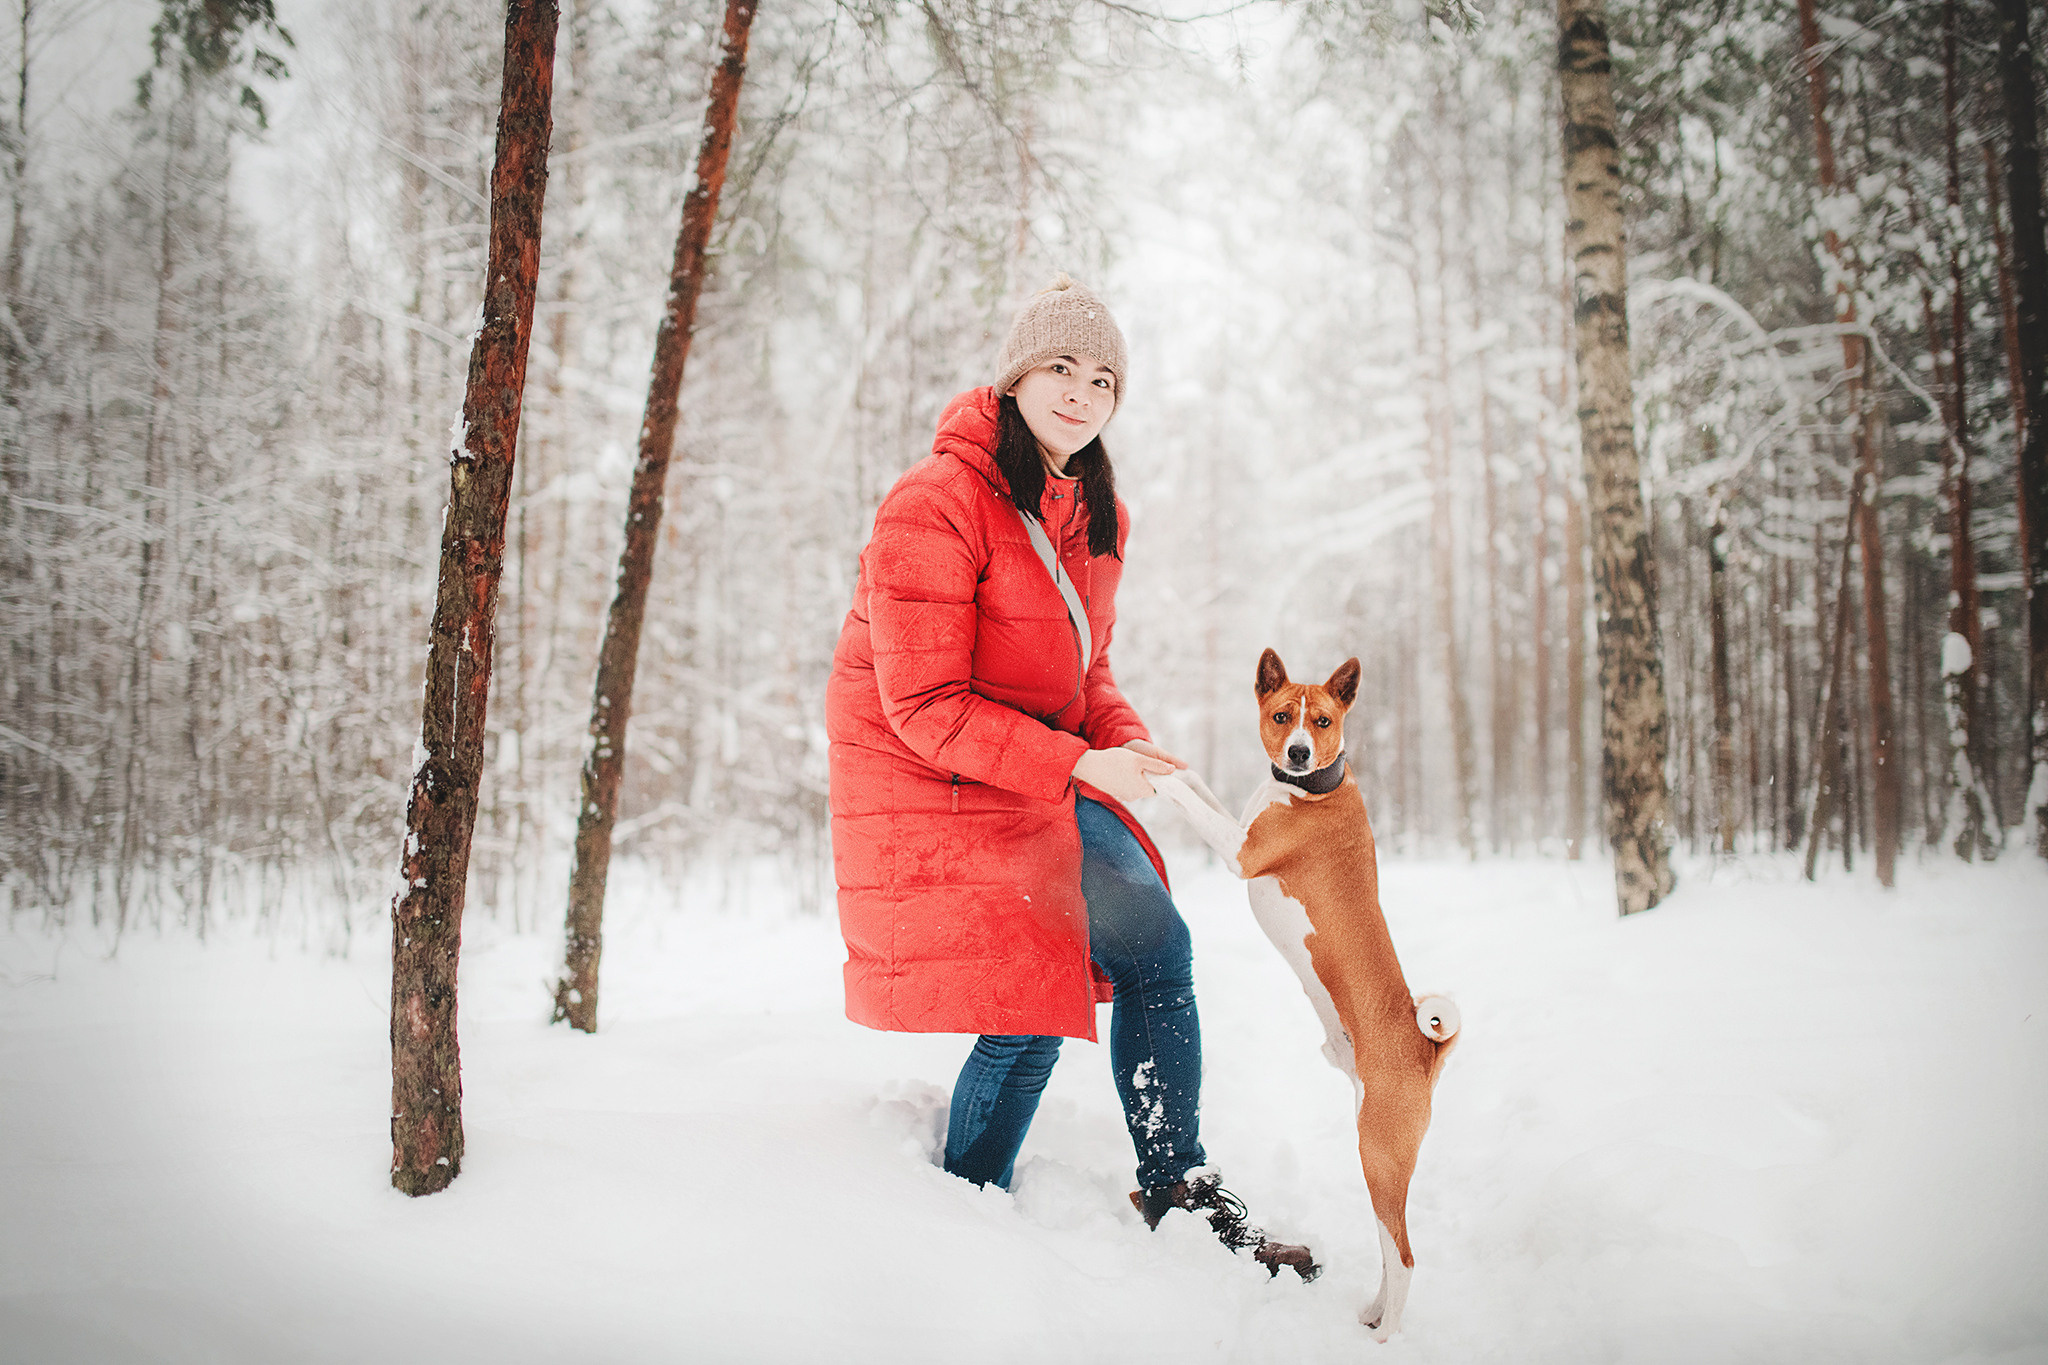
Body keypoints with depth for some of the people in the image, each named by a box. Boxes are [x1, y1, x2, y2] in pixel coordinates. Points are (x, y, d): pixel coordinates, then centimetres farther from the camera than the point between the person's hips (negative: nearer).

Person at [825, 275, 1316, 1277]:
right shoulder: (935, 504, -20)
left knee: (1154, 947, -1)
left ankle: (1181, 1196, 10)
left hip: (1049, 774, 8)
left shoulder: (1095, 514, 8)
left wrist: (1125, 743, -8)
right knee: (1028, 1012, -10)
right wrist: (1080, 766, -27)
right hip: (933, 783, -8)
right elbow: (926, 708, -22)